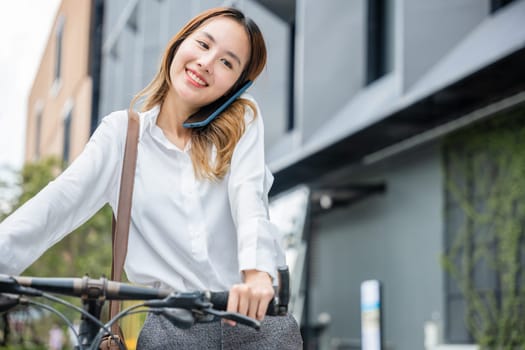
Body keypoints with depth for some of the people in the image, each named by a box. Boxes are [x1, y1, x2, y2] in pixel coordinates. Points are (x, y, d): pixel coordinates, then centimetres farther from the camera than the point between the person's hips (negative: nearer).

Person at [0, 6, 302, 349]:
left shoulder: (243, 119, 6)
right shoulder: (121, 132, 5)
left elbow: (248, 192, -12)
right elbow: (60, 200, -7)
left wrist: (258, 272, -31)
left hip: (257, 315, 0)